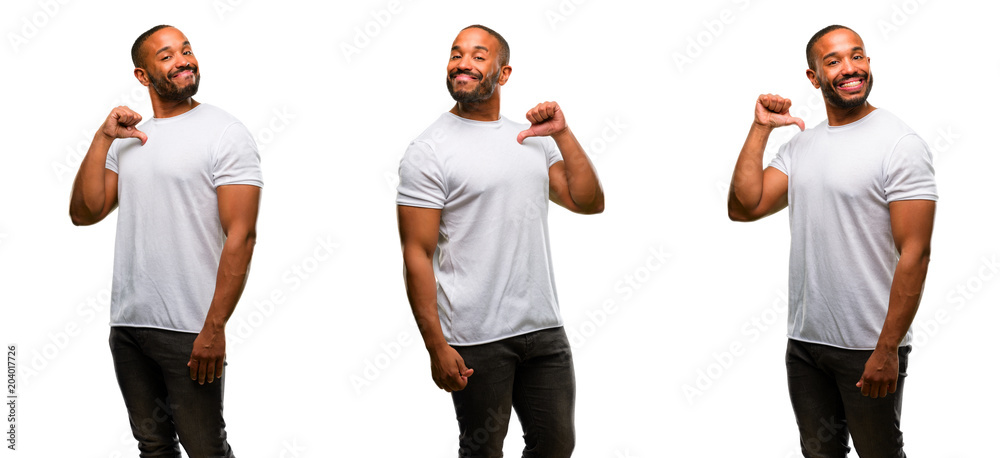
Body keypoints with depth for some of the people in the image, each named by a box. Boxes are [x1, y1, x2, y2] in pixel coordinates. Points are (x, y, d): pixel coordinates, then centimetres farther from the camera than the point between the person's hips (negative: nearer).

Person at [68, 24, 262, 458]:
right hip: (127, 324, 6)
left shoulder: (225, 133, -7)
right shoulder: (129, 138, 13)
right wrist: (103, 138, -2)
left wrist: (215, 328, -18)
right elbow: (85, 212, 7)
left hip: (189, 332, -6)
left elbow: (241, 235, -13)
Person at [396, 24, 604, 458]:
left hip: (543, 328, 5)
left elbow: (589, 203, 7)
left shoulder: (534, 139, 12)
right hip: (476, 340, -5)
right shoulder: (429, 150, -6)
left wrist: (563, 135, -2)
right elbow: (417, 255, -10)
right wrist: (436, 347, -16)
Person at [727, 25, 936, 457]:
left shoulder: (899, 143, -12)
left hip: (867, 349, -6)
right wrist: (760, 129, -3)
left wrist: (888, 350, -20)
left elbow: (915, 254, -16)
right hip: (804, 341, 6)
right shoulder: (801, 145, 9)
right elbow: (744, 207, 0)